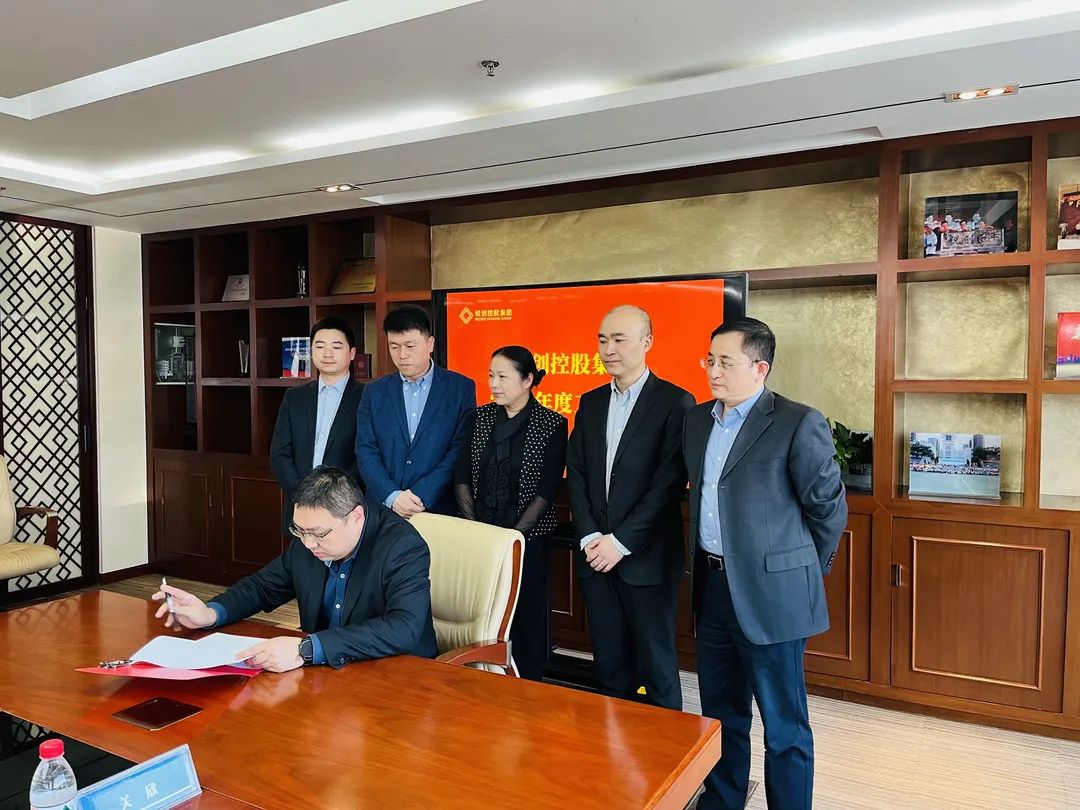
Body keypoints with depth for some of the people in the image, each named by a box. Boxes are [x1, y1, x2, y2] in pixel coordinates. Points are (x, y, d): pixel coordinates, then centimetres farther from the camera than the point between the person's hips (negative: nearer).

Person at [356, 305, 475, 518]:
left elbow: (460, 450, -7)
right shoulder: (375, 392, 6)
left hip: (439, 509, -2)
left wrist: (421, 497, -15)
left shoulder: (461, 388, -2)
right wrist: (392, 497, -13)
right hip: (382, 510, 2)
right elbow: (366, 450, 1)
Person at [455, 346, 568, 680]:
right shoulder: (480, 417, 7)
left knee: (527, 617, 4)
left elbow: (547, 490, -8)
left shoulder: (552, 424, -4)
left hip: (526, 539, -3)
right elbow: (463, 477, 6)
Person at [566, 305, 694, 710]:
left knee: (656, 665, 6)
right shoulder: (591, 402, 12)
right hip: (595, 554, 5)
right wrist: (589, 537, -5)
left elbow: (670, 482, -13)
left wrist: (621, 541, -15)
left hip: (646, 557, -5)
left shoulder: (674, 402, -7)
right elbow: (576, 473, 8)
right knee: (609, 665, 14)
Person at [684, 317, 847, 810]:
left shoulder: (798, 424, -13)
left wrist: (805, 568, 6)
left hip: (769, 593, -6)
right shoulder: (697, 420, 7)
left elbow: (829, 506, -5)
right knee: (720, 714, 21)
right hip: (712, 586, 7)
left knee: (783, 727, 7)